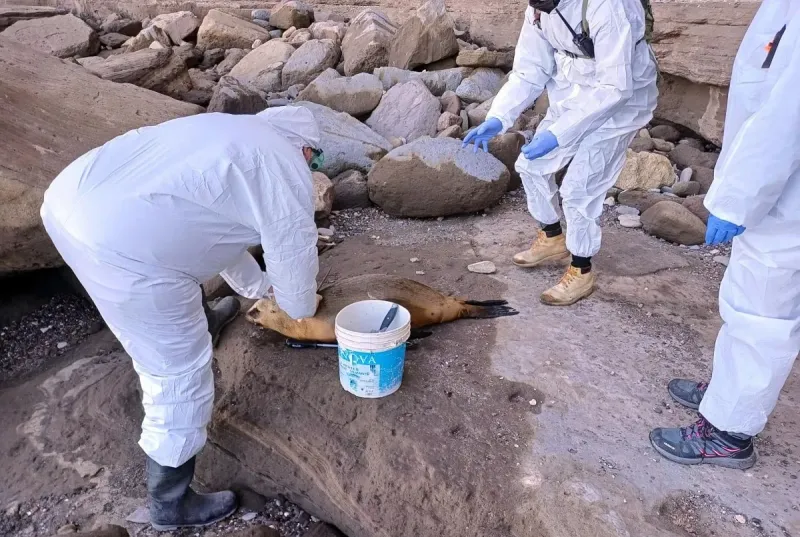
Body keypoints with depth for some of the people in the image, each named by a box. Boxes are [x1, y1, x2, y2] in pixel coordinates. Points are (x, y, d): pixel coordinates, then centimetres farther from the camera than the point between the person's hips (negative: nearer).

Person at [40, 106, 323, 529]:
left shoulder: (231, 132, 27)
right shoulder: (286, 170, 1)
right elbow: (293, 254, 5)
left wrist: (258, 285, 45)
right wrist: (302, 307, 27)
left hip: (69, 195, 10)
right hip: (119, 245, -9)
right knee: (181, 376, 8)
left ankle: (199, 323, 66)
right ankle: (171, 504, 29)